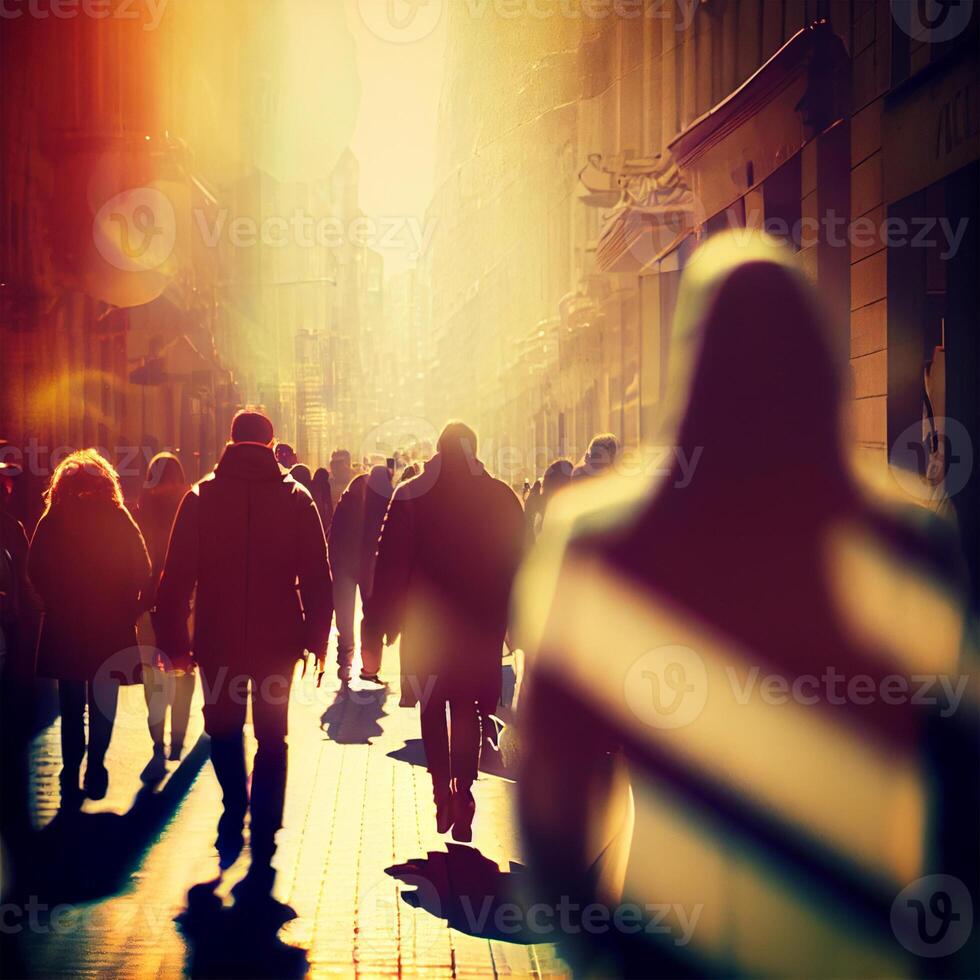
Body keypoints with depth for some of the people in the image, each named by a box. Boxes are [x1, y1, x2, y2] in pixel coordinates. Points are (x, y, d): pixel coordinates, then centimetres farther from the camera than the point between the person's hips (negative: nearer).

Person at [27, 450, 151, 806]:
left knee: (71, 706, 9)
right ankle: (95, 772, 4)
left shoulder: (52, 520, -1)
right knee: (102, 703, 9)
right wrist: (129, 608, 4)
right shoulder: (117, 518, -4)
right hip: (111, 626, -1)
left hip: (64, 626, 1)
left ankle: (71, 777, 6)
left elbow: (35, 571, -3)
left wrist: (56, 602, 10)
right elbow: (141, 570, -7)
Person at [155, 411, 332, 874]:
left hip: (217, 638, 0)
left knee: (223, 729, 20)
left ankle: (235, 815, 5)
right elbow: (318, 576, -1)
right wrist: (316, 636, 4)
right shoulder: (296, 498, 0)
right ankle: (263, 840, 9)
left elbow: (177, 575, -3)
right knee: (271, 736, 11)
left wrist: (172, 636, 2)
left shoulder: (202, 496, -1)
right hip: (279, 639, 1)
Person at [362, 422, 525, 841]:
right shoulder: (501, 496, 0)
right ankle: (462, 795, -6)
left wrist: (379, 624, 1)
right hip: (481, 626, 1)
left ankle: (442, 795, 6)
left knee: (432, 707, 13)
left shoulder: (410, 494, -4)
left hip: (426, 623, -1)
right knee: (466, 709, 8)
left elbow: (390, 565, -5)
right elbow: (517, 564, 3)